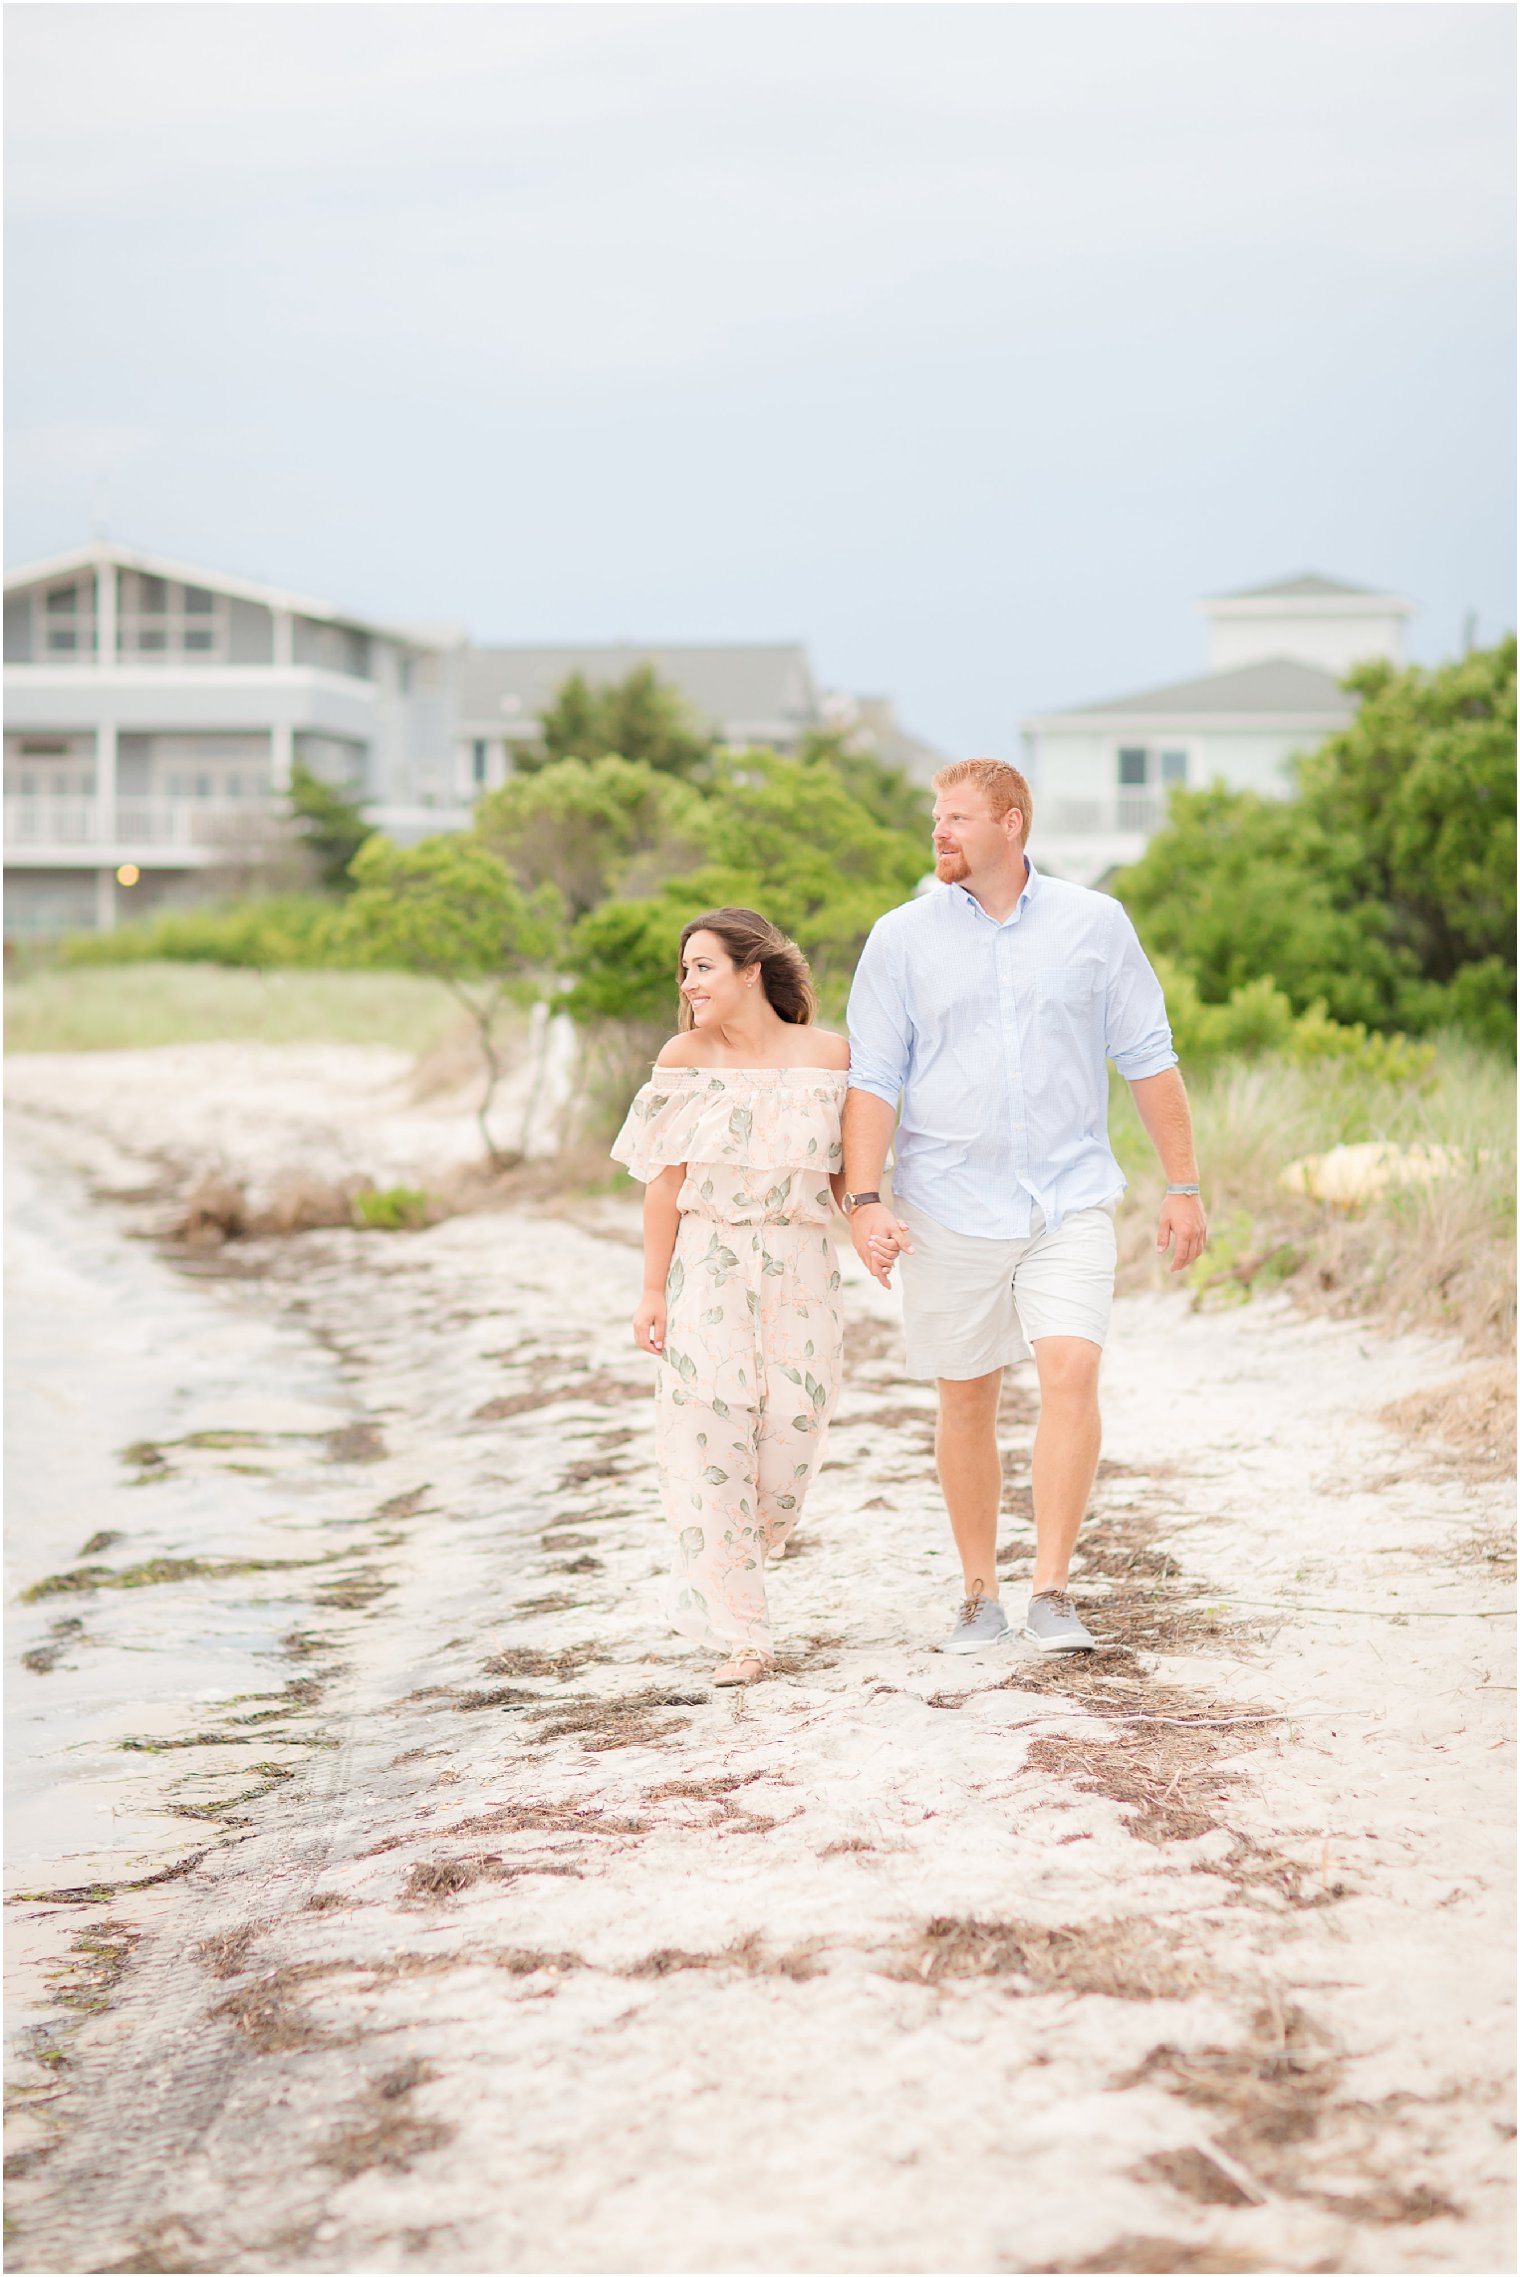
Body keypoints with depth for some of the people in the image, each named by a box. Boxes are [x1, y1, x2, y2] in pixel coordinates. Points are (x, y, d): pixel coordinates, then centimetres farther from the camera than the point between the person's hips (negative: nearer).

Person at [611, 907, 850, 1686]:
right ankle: (739, 1632, 2)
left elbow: (846, 1172, 7)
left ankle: (727, 1570, 29)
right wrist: (652, 1289, -2)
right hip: (707, 1264, 0)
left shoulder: (828, 1055, -1)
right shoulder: (684, 1058, 0)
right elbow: (666, 1179, 0)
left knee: (791, 1431, 0)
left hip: (799, 1266, 1)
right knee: (711, 1435, -5)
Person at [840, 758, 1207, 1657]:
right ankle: (980, 1594, 20)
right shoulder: (904, 937, 2)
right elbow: (873, 1077, -1)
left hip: (1070, 1200, 0)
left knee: (1072, 1373, -17)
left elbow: (1149, 1058, 8)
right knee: (967, 1403, 6)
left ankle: (1053, 1592, -12)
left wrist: (1185, 1186, 7)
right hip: (950, 1207, 1)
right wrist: (865, 1201, -11)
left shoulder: (1095, 924, 3)